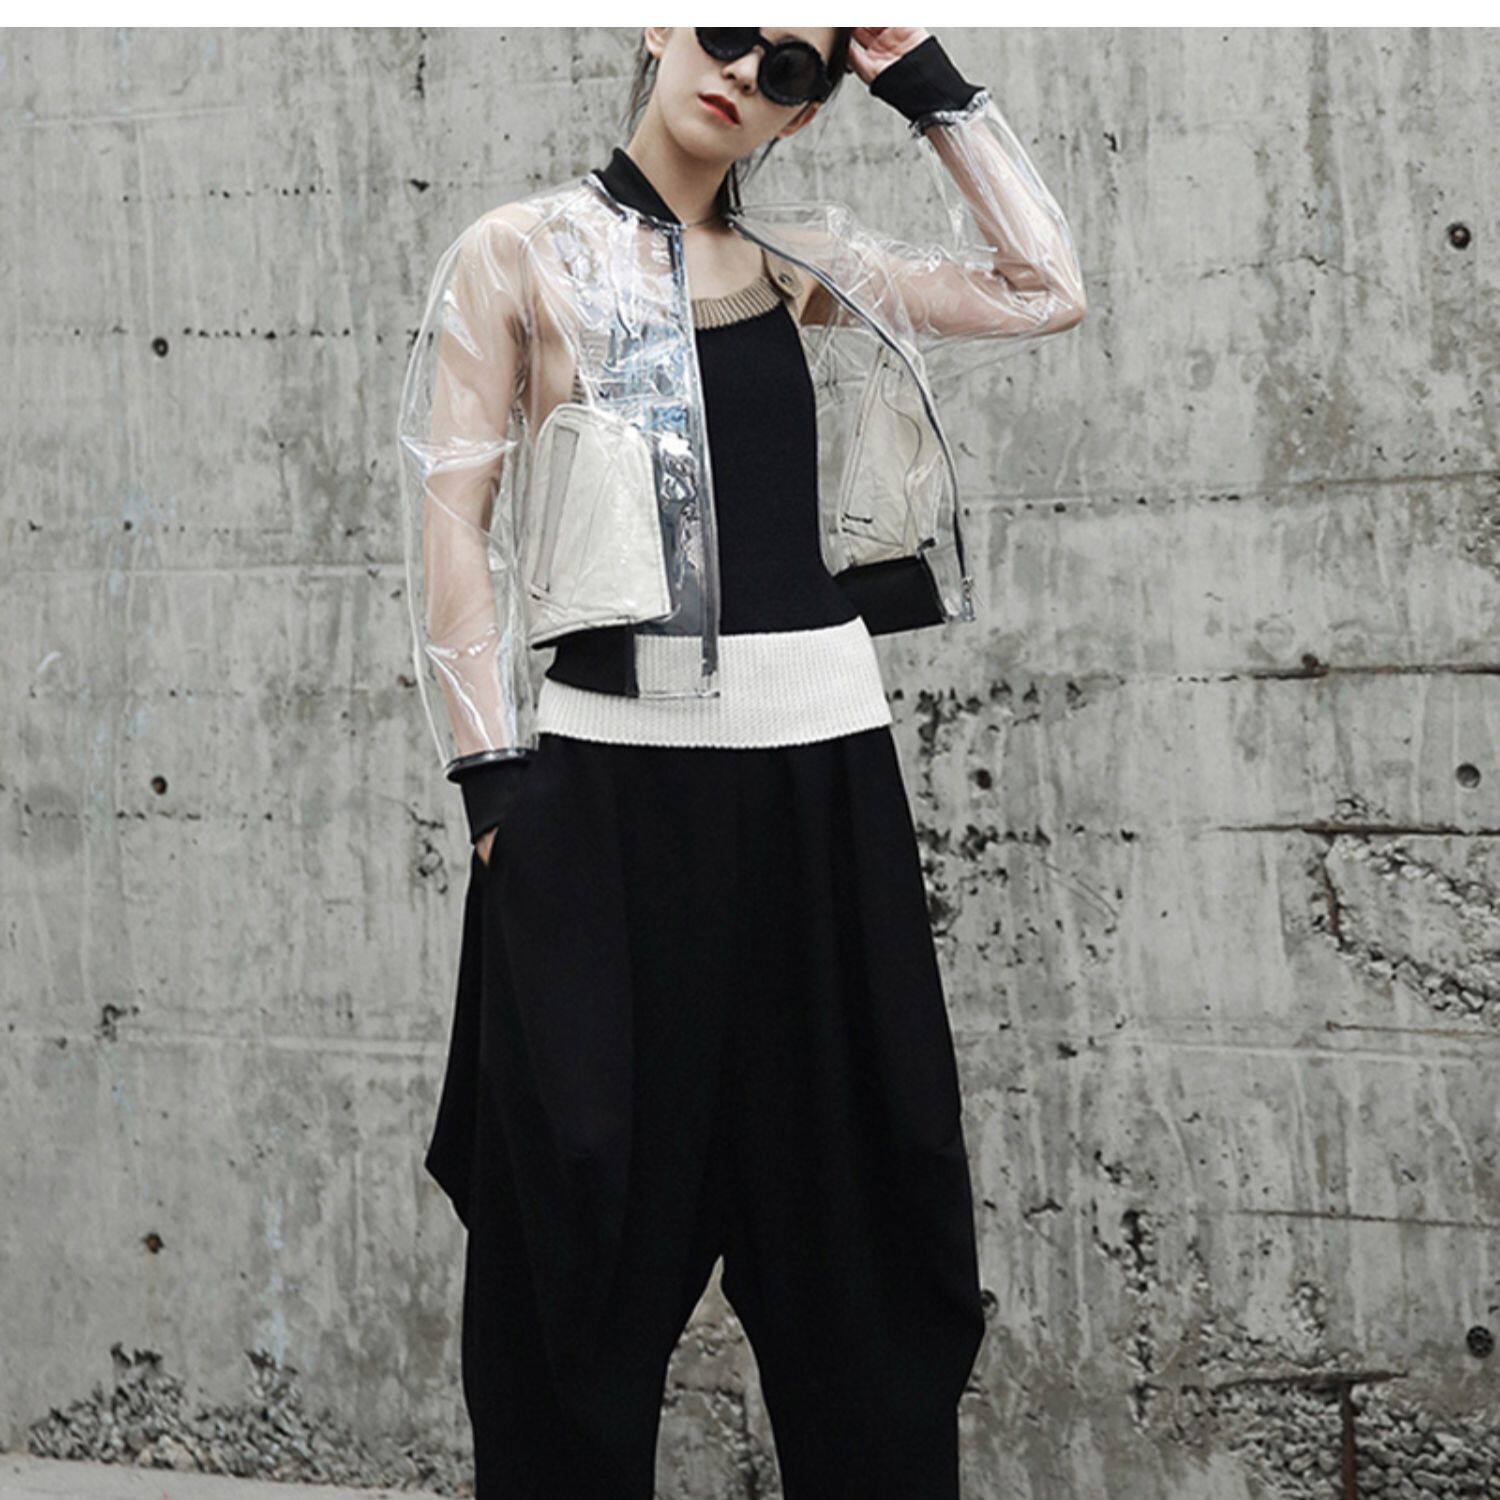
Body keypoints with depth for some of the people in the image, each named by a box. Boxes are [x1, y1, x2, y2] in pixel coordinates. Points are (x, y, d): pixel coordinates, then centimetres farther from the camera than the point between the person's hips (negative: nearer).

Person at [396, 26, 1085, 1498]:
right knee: (599, 1210, 0)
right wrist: (492, 778, -9)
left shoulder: (806, 263, 14)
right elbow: (452, 521, -1)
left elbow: (1043, 289, 12)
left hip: (821, 766, 4)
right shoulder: (517, 255, 3)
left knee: (856, 1202, 9)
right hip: (615, 767, -4)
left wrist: (933, 87, 9)